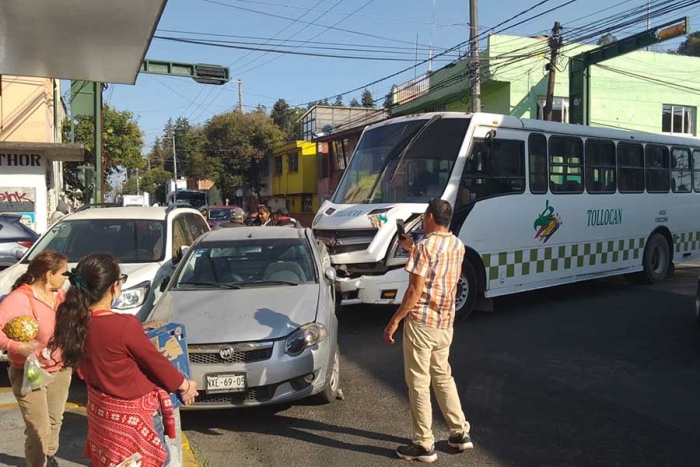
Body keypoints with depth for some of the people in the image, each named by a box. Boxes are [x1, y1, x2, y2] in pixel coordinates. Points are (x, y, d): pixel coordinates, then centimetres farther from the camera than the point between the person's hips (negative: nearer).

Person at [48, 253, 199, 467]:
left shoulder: (74, 321, -9)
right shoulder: (125, 325, -30)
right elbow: (155, 361, -15)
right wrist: (184, 386, 2)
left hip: (100, 409, 7)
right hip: (132, 413, -7)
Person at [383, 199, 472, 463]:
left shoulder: (426, 246, -15)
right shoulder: (458, 246, 8)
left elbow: (415, 290, -18)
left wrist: (394, 321, -13)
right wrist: (412, 251, 22)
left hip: (421, 322, -8)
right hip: (445, 323, 8)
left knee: (418, 383, 1)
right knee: (442, 376, 21)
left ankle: (424, 445, 9)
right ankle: (460, 433, 27)